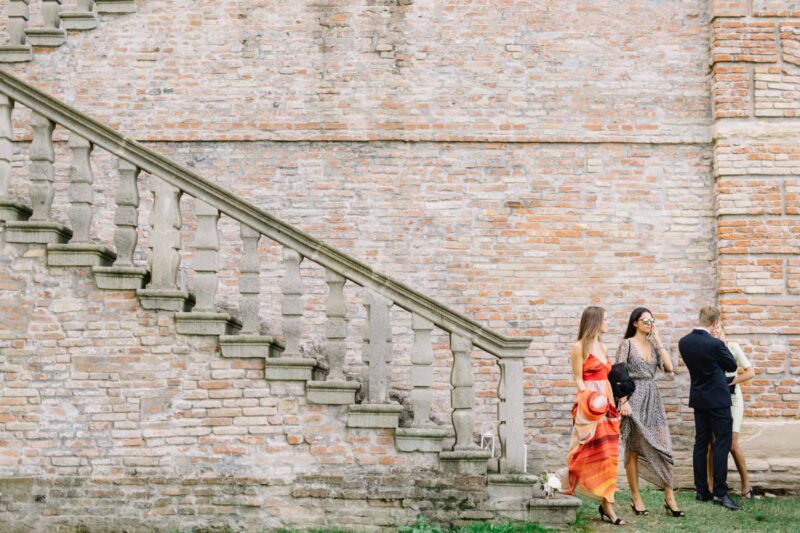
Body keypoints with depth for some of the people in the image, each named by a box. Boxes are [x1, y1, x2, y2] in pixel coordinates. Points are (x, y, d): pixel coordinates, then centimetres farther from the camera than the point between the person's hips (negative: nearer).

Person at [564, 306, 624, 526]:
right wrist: (588, 395, -24)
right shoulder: (579, 347, -5)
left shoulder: (601, 346, 17)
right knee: (594, 453, -6)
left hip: (606, 406, 8)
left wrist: (612, 405, 17)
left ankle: (606, 504, 3)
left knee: (607, 455, 3)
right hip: (591, 406, -8)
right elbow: (578, 379, -8)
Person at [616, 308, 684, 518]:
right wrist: (623, 401, -16)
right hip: (634, 398, -5)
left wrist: (658, 341, -1)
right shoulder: (627, 344, -3)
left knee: (663, 446, -1)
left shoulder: (653, 344, 12)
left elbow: (669, 367, 0)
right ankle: (636, 498, 10)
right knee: (634, 449, 2)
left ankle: (669, 498, 3)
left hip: (653, 398, 5)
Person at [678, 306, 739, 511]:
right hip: (718, 400, -7)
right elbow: (732, 366, -5)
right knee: (722, 444, -4)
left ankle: (701, 491, 14)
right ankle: (720, 492, -7)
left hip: (698, 399, 7)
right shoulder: (715, 344, -20)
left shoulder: (684, 342, -1)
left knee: (700, 443, 10)